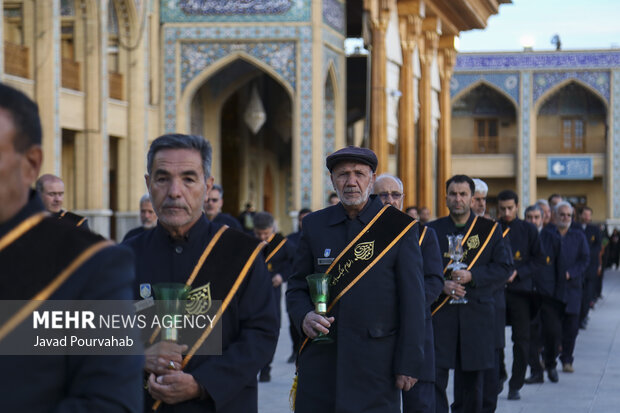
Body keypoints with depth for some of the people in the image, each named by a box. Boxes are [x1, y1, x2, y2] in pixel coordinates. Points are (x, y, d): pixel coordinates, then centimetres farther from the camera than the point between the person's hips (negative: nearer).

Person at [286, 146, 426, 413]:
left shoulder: (399, 227, -1)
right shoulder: (315, 225, 9)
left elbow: (412, 302, -3)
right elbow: (296, 287, 14)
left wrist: (408, 364, -7)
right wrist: (304, 317, -8)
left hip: (375, 361, -3)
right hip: (320, 361, 3)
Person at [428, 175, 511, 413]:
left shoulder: (490, 230, 6)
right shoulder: (432, 230, 8)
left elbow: (502, 269, 1)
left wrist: (472, 276, -14)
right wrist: (442, 285, -12)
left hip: (476, 315, 0)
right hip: (440, 313, 0)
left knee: (471, 384, 7)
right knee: (434, 377, -8)